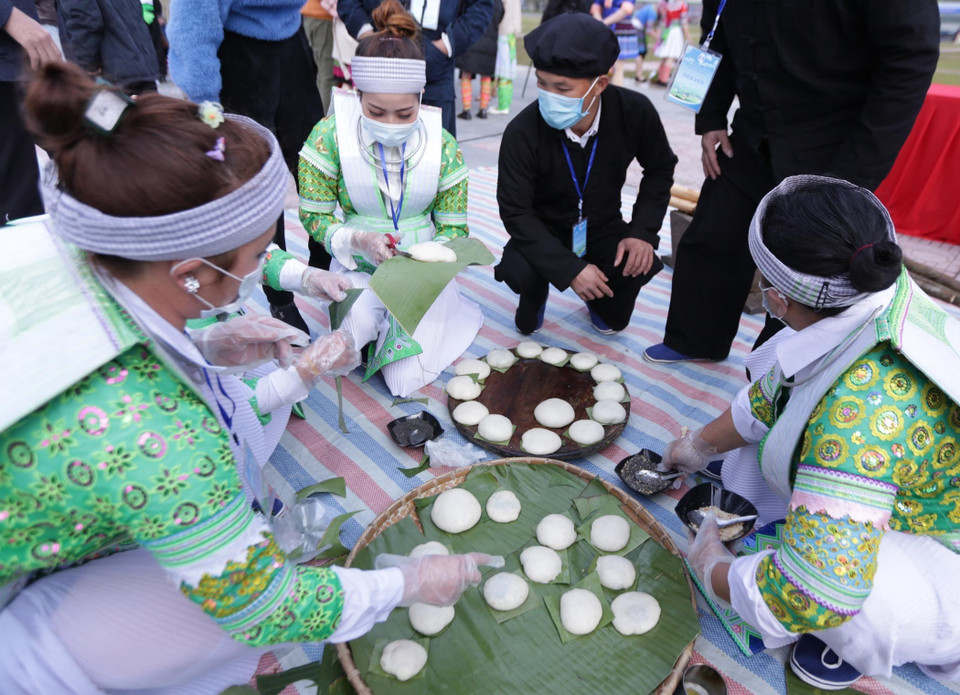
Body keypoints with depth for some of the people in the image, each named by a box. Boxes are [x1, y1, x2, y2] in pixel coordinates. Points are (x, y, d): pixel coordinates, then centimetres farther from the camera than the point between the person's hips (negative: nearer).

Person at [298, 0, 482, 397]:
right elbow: (315, 216, -6)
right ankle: (376, 322, 7)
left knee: (407, 381, -9)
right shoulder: (329, 136, -12)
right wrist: (358, 240, -26)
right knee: (358, 326, -32)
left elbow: (453, 227, -3)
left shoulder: (442, 144, -8)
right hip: (358, 269, 0)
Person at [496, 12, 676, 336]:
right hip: (543, 230, -2)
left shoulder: (635, 112, -20)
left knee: (642, 262, -25)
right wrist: (570, 268, -30)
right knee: (518, 270, -31)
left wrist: (643, 231, -18)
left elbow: (660, 170, -2)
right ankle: (535, 296, 10)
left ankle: (601, 300, 13)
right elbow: (515, 211, -22)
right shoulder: (522, 132, -26)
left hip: (603, 225, 2)